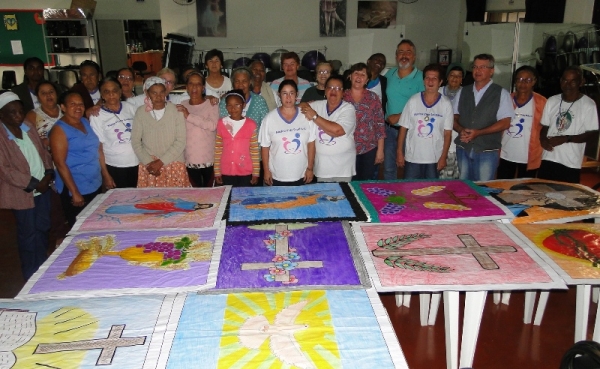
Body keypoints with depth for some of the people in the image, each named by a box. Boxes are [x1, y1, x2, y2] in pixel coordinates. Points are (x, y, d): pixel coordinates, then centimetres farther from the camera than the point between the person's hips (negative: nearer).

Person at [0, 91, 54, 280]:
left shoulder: (27, 126, 4)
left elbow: (43, 151, 9)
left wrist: (48, 174, -6)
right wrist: (33, 184, -17)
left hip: (42, 187, 6)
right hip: (22, 192, -6)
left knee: (43, 228, 16)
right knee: (29, 233, 6)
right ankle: (32, 276, 22)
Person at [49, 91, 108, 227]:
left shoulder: (86, 122, 8)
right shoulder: (59, 129, -11)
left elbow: (98, 150, 16)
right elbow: (60, 164, -16)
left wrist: (106, 176, 13)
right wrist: (75, 193, -18)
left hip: (96, 186, 6)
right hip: (76, 190, -6)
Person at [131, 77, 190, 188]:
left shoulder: (176, 110, -4)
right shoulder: (141, 112, 2)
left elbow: (181, 141, -7)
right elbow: (135, 141, 3)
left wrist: (161, 162, -10)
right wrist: (148, 162, -8)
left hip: (174, 164, -1)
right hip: (149, 167, 1)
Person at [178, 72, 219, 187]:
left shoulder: (211, 104, -2)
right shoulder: (182, 105, 8)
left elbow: (213, 125, -19)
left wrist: (189, 116, -18)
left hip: (209, 158, -2)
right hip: (190, 158, 3)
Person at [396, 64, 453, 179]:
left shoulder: (446, 104, -3)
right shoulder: (413, 101, -4)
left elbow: (447, 133, -1)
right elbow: (403, 128, 0)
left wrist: (443, 157, -4)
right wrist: (400, 152, -2)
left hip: (434, 159, 0)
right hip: (412, 158, 0)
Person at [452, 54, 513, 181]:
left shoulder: (501, 94, 0)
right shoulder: (463, 92, 11)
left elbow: (505, 123, -7)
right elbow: (454, 117, 12)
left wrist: (478, 132, -17)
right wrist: (461, 130, -10)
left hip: (487, 151, -3)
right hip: (463, 149, 3)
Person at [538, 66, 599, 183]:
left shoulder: (588, 105, -7)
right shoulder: (552, 101, 7)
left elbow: (591, 133, -6)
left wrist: (566, 139, -17)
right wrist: (543, 139, -8)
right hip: (548, 159, 4)